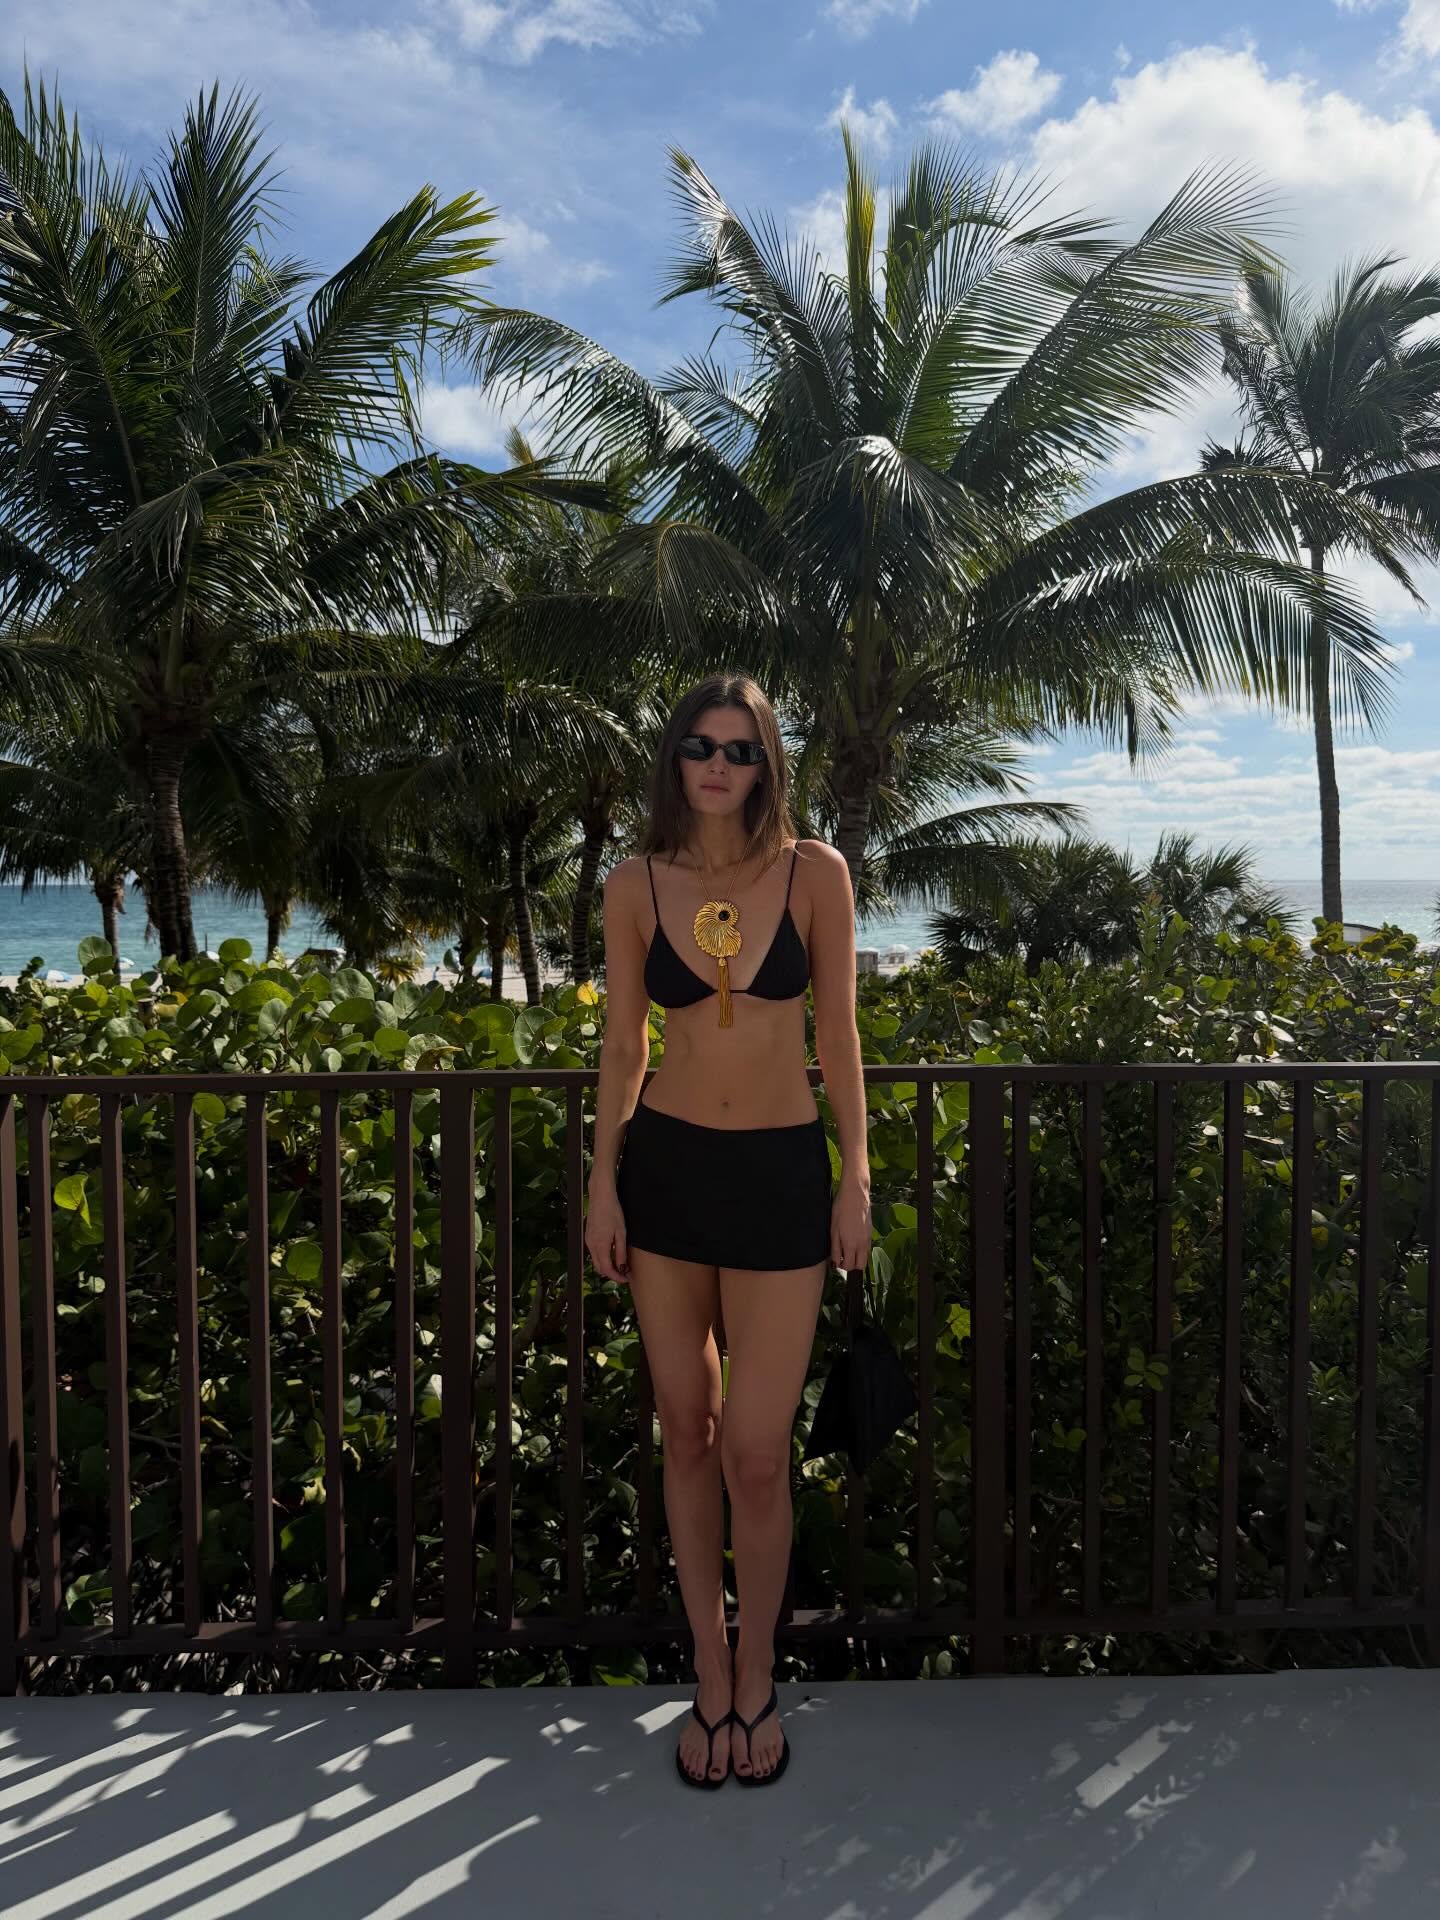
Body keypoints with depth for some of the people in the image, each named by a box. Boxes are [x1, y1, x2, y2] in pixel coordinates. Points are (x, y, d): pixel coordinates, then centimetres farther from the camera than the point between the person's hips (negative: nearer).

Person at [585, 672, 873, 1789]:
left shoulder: (815, 873, -3)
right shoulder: (636, 886, 1)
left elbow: (837, 1034, 1)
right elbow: (622, 1045, 6)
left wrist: (857, 1179, 0)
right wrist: (604, 1184, 3)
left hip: (781, 1171, -2)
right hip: (665, 1165, 2)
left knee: (755, 1451, -2)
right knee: (686, 1434, 11)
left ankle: (757, 1683, 25)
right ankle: (711, 1682, 30)